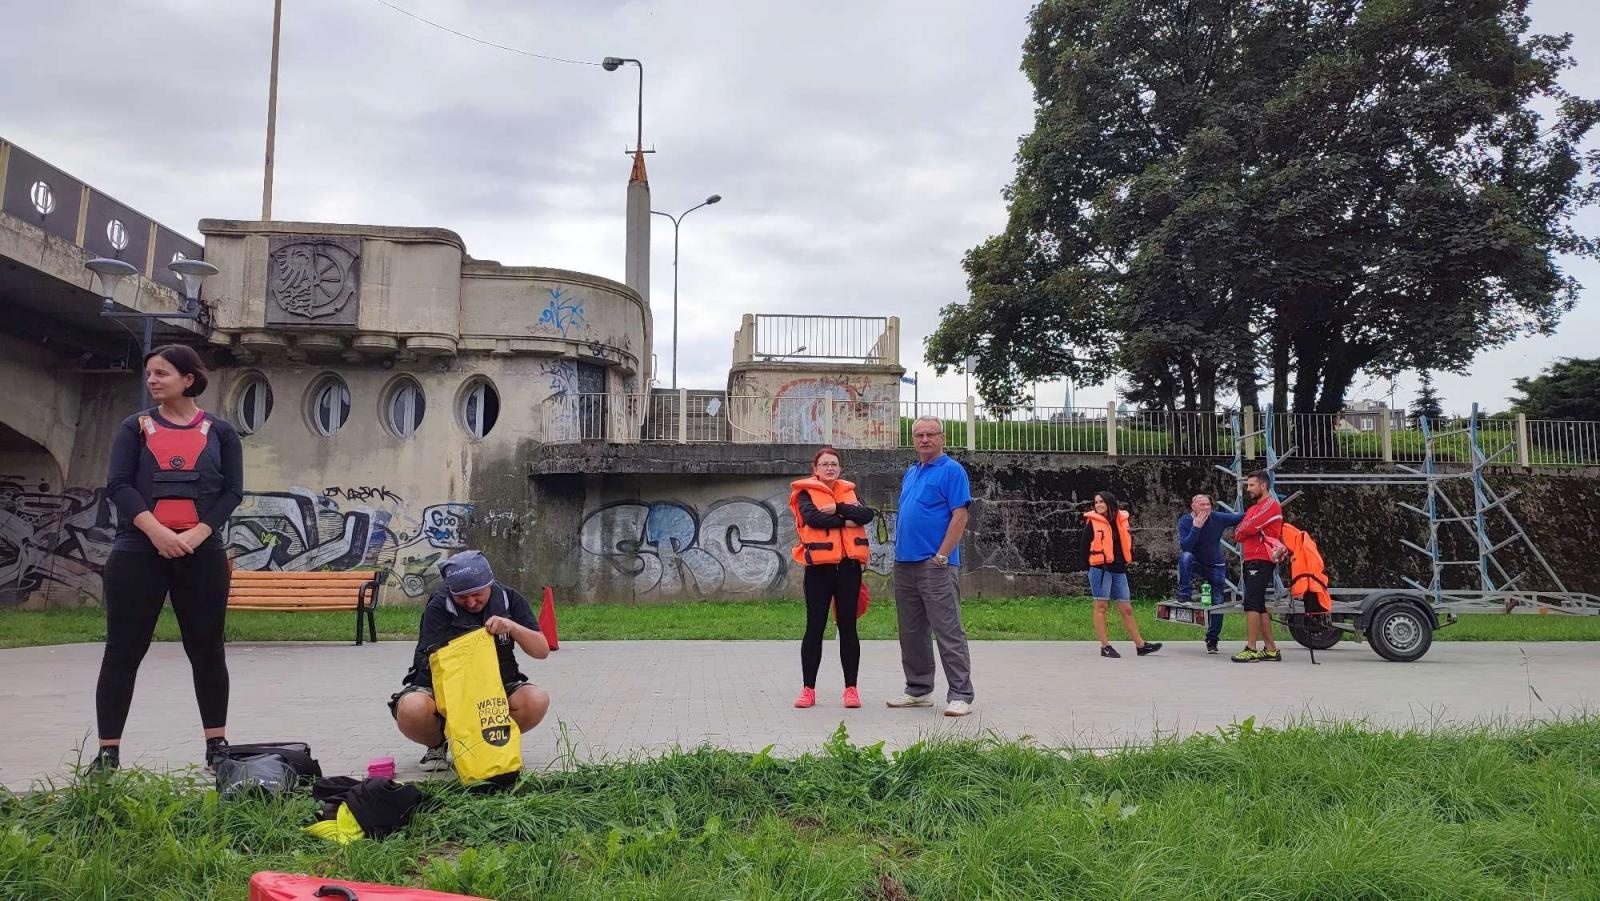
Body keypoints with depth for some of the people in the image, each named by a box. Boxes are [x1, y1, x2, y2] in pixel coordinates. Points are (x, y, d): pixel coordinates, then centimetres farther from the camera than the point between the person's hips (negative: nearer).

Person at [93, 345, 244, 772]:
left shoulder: (219, 431, 9)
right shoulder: (136, 427, 9)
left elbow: (232, 490, 3)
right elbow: (118, 485, -1)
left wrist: (198, 533, -12)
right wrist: (156, 531, -15)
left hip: (201, 552, 0)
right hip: (138, 550, 0)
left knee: (207, 648, 5)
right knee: (123, 650, 0)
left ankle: (217, 745, 14)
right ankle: (107, 752, 7)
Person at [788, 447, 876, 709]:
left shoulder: (849, 491, 15)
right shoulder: (806, 492, 4)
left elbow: (867, 514, -4)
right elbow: (813, 517, -17)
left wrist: (838, 508, -14)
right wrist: (845, 521, -10)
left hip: (848, 565, 3)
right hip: (819, 566, -3)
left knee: (848, 627, 5)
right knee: (814, 627, 1)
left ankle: (851, 688, 12)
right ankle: (808, 689, 10)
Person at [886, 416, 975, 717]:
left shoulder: (952, 471, -5)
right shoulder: (910, 473, 18)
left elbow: (960, 516, -12)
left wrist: (941, 556, -17)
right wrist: (899, 551, 15)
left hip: (935, 565, -8)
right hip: (904, 564, 8)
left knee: (948, 632, -6)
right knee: (911, 633, 12)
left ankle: (960, 695, -1)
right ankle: (918, 690, 22)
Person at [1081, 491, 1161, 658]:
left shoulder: (1121, 521, 9)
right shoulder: (1092, 523, -4)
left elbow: (1127, 543, 20)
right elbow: (1084, 548, -2)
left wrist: (1125, 562, 10)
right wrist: (1093, 562, -3)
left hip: (1119, 571, 5)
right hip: (1100, 570, -5)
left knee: (1127, 609, 9)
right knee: (1101, 606, -3)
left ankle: (1140, 645, 15)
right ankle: (1105, 646, -1)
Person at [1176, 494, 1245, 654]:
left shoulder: (1218, 518, -13)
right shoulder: (1185, 521, -16)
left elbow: (1240, 518, -10)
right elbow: (1184, 547, -27)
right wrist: (1196, 527, -35)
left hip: (1215, 566, 1)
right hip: (1195, 563, -1)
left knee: (1217, 602, -2)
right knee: (1185, 557, -36)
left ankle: (1212, 640, 14)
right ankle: (1185, 594, -27)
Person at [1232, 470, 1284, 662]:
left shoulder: (1270, 505, -7)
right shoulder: (1255, 508, 24)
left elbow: (1247, 528, -17)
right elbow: (1240, 533, 15)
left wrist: (1240, 530, 3)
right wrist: (1242, 532, -5)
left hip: (1261, 560, -10)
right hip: (1251, 560, 10)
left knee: (1252, 603, -14)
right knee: (1259, 605, 11)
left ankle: (1251, 650, -16)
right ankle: (1270, 649, 16)